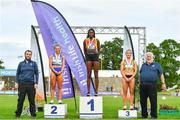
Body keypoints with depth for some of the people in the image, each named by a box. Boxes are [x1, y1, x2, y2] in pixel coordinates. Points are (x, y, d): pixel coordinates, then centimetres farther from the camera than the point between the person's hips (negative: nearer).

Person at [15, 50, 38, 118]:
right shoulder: (21, 64, 11)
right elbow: (17, 73, 13)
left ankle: (33, 114, 6)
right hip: (22, 83, 1)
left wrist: (36, 83, -3)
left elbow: (36, 74, 6)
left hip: (31, 84, -1)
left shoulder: (34, 63, 8)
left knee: (32, 100, 1)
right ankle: (18, 114, 7)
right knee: (20, 100, 0)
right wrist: (17, 82, 2)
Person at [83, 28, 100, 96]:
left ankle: (96, 91, 1)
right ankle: (88, 91, 2)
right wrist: (87, 57, 6)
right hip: (88, 56, 1)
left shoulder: (97, 40, 4)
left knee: (96, 75, -1)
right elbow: (85, 50, 13)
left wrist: (97, 56, 2)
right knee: (88, 75, 1)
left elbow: (99, 49, 9)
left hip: (95, 56, -1)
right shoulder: (85, 41, 6)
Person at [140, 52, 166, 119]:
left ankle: (153, 116, 2)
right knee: (143, 101, 6)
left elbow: (161, 75, 6)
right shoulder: (143, 65, 20)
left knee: (153, 101, -4)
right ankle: (144, 115, 15)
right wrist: (140, 82, 14)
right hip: (143, 85, 4)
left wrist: (163, 83, -2)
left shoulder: (157, 65, 10)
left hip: (152, 85, -4)